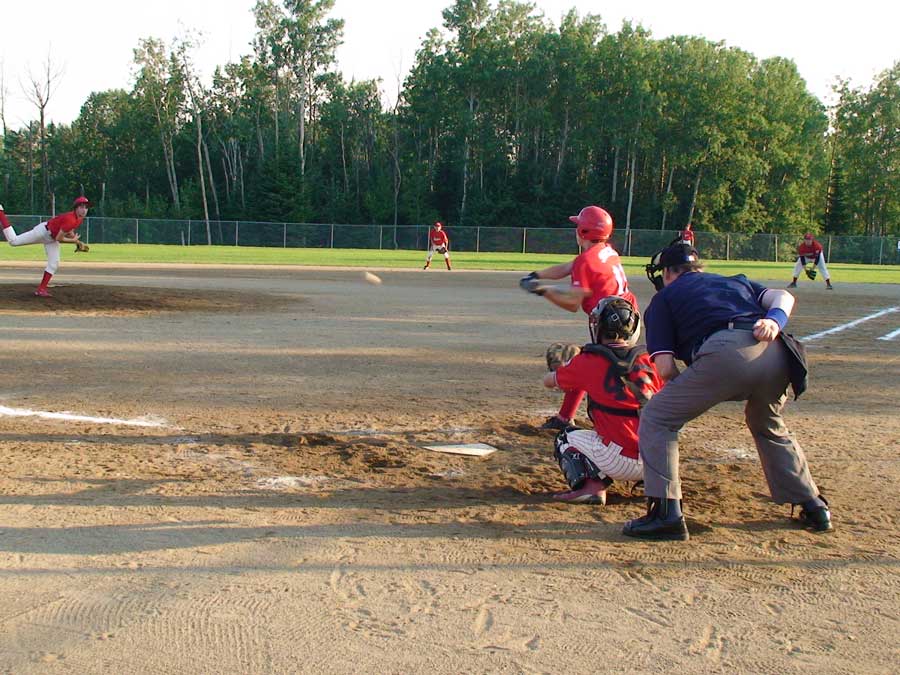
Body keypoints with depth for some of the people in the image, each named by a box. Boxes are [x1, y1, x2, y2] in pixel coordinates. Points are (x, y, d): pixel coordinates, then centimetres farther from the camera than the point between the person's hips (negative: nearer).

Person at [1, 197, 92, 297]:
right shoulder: (71, 219, -33)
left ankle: (41, 289, 11)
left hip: (52, 239, 9)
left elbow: (69, 232, 12)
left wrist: (78, 242, -2)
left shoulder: (80, 219, -5)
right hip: (43, 231, -9)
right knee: (13, 241, 0)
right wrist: (74, 240, -17)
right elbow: (59, 238, -31)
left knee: (54, 264, 4)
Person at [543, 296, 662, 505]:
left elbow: (548, 381, 15)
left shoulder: (587, 362, -2)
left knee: (565, 439, 20)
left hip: (623, 460, -4)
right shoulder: (646, 360, 6)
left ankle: (590, 486, -6)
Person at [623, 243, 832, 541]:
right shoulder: (737, 281, 38)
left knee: (656, 420, 9)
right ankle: (814, 507, 34)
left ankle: (666, 513, -3)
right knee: (769, 426, 33)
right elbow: (782, 296, 17)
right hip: (776, 355, 6)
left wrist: (689, 391, 27)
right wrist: (775, 320, -1)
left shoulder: (663, 298, 24)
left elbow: (665, 368, 11)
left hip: (724, 353, -6)